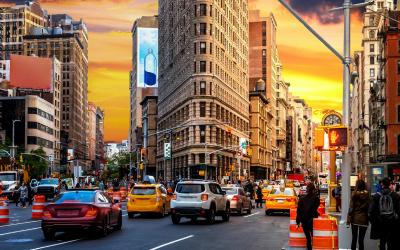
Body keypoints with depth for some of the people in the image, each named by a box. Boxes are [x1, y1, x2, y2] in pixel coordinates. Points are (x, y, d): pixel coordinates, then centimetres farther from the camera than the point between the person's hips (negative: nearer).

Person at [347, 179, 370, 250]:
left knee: (354, 238, 11)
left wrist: (349, 219, -1)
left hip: (355, 218, 0)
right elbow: (369, 207, -5)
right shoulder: (367, 194, -4)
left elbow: (351, 207, -6)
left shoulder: (354, 194, -6)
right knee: (361, 239, 3)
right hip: (364, 219, 0)